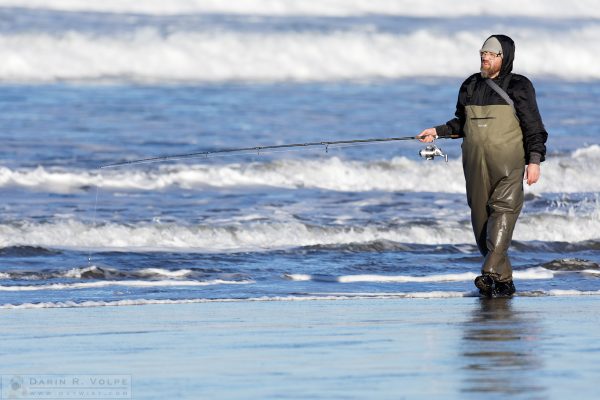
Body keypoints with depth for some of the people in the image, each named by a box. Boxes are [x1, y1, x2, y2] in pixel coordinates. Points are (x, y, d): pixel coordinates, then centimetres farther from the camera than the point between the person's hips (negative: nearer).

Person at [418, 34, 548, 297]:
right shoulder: (470, 86, 13)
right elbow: (461, 124, 23)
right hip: (476, 164, 5)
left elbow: (533, 126, 0)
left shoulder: (519, 87, 1)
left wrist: (534, 160, -8)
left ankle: (491, 273, -29)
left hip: (508, 163, -5)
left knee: (504, 209, -18)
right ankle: (504, 279, 9)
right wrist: (438, 132, 9)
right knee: (481, 217, 2)